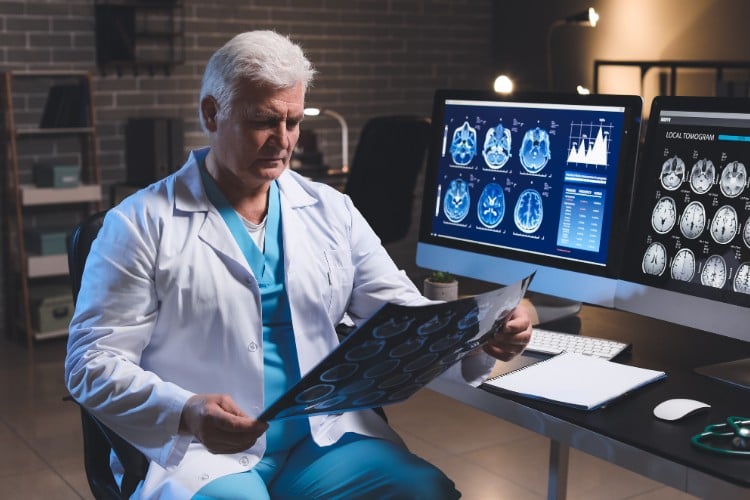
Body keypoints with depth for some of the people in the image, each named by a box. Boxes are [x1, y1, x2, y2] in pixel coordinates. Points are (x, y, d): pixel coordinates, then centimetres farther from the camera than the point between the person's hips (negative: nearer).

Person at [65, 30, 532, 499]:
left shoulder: (332, 211, 11)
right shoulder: (141, 224, -2)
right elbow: (94, 363, -6)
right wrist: (185, 412, -24)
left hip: (324, 437, 4)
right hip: (201, 450, -3)